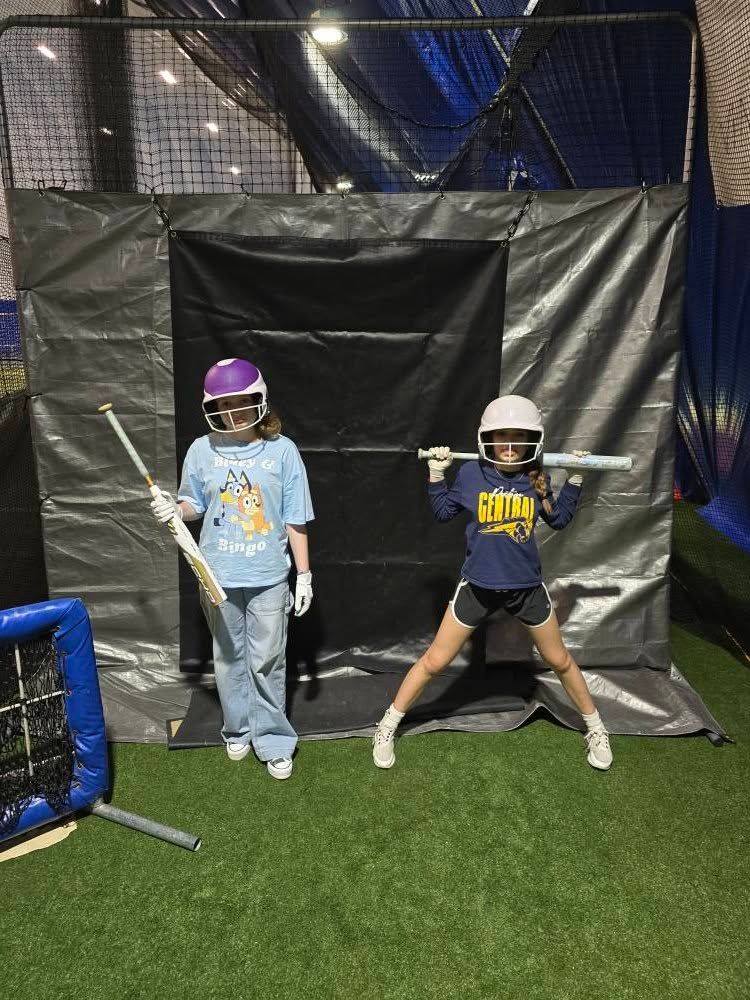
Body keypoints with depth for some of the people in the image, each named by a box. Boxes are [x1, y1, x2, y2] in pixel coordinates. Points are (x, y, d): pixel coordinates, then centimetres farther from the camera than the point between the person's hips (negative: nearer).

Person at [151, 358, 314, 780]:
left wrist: (304, 575, -2)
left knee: (267, 662, 6)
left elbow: (295, 519, -3)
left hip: (269, 576, -2)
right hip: (218, 575, 2)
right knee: (229, 658, 16)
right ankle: (239, 730, 36)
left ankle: (274, 741, 23)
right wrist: (175, 509, -14)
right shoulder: (202, 450, -2)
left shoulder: (282, 450, -6)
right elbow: (196, 505, 10)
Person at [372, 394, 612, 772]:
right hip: (478, 585, -2)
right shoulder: (471, 474, -8)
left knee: (560, 660, 18)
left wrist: (575, 479, 3)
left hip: (526, 586, 2)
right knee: (435, 661, 4)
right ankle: (388, 726, 21)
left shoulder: (536, 479, -4)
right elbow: (443, 511, 4)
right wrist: (436, 474, -6)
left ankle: (595, 727, 41)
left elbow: (558, 519, 11)